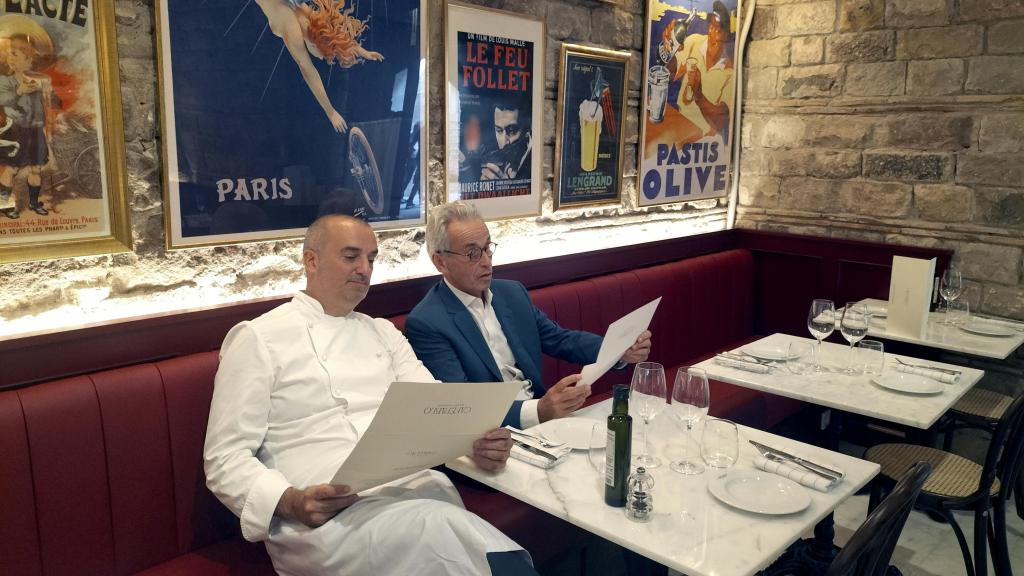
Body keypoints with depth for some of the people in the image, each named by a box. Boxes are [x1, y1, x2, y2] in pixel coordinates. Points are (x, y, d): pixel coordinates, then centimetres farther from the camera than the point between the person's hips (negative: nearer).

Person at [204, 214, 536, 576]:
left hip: (413, 487, 5)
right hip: (328, 513, -5)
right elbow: (225, 458, 0)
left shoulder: (383, 333, 22)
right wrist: (292, 503, -19)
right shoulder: (257, 338, 4)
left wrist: (477, 443, -12)